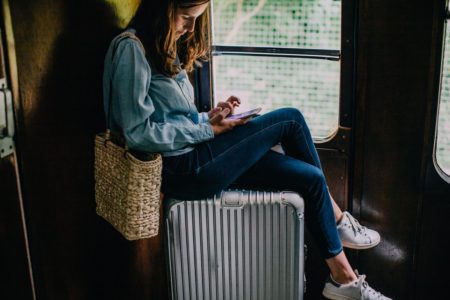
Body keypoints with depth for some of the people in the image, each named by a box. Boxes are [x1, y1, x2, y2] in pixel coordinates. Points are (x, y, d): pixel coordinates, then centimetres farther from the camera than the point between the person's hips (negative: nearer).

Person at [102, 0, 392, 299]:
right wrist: (208, 129, -14)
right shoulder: (131, 48, -13)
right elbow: (138, 133, -19)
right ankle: (336, 219, 8)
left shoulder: (167, 48, 17)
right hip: (183, 168, -9)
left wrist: (208, 117, 1)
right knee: (291, 122, -10)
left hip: (195, 152, 10)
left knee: (310, 177, -2)